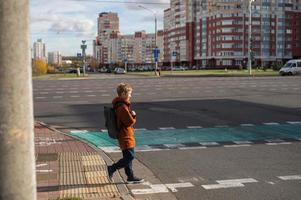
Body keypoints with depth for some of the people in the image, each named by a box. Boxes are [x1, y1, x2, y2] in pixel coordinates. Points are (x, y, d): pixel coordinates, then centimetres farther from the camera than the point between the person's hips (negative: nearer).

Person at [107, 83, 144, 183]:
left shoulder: (119, 105, 11)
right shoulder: (123, 107, -21)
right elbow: (130, 122, -22)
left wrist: (132, 115, -1)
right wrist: (133, 116, -3)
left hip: (124, 135, 10)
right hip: (126, 136, -10)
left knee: (127, 156, 14)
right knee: (130, 156, -6)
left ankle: (131, 177, 22)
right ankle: (112, 169, 2)